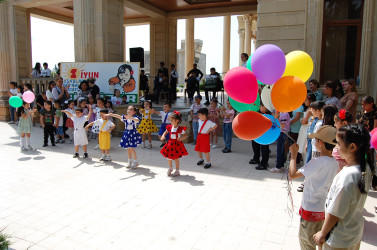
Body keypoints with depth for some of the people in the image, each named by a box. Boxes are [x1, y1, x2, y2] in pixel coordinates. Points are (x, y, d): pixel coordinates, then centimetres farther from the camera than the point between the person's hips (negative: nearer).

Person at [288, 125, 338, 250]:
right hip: (324, 208, 8)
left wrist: (294, 154, -19)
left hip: (311, 209, -8)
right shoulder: (335, 163, -1)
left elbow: (292, 175, -29)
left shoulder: (318, 162, -26)